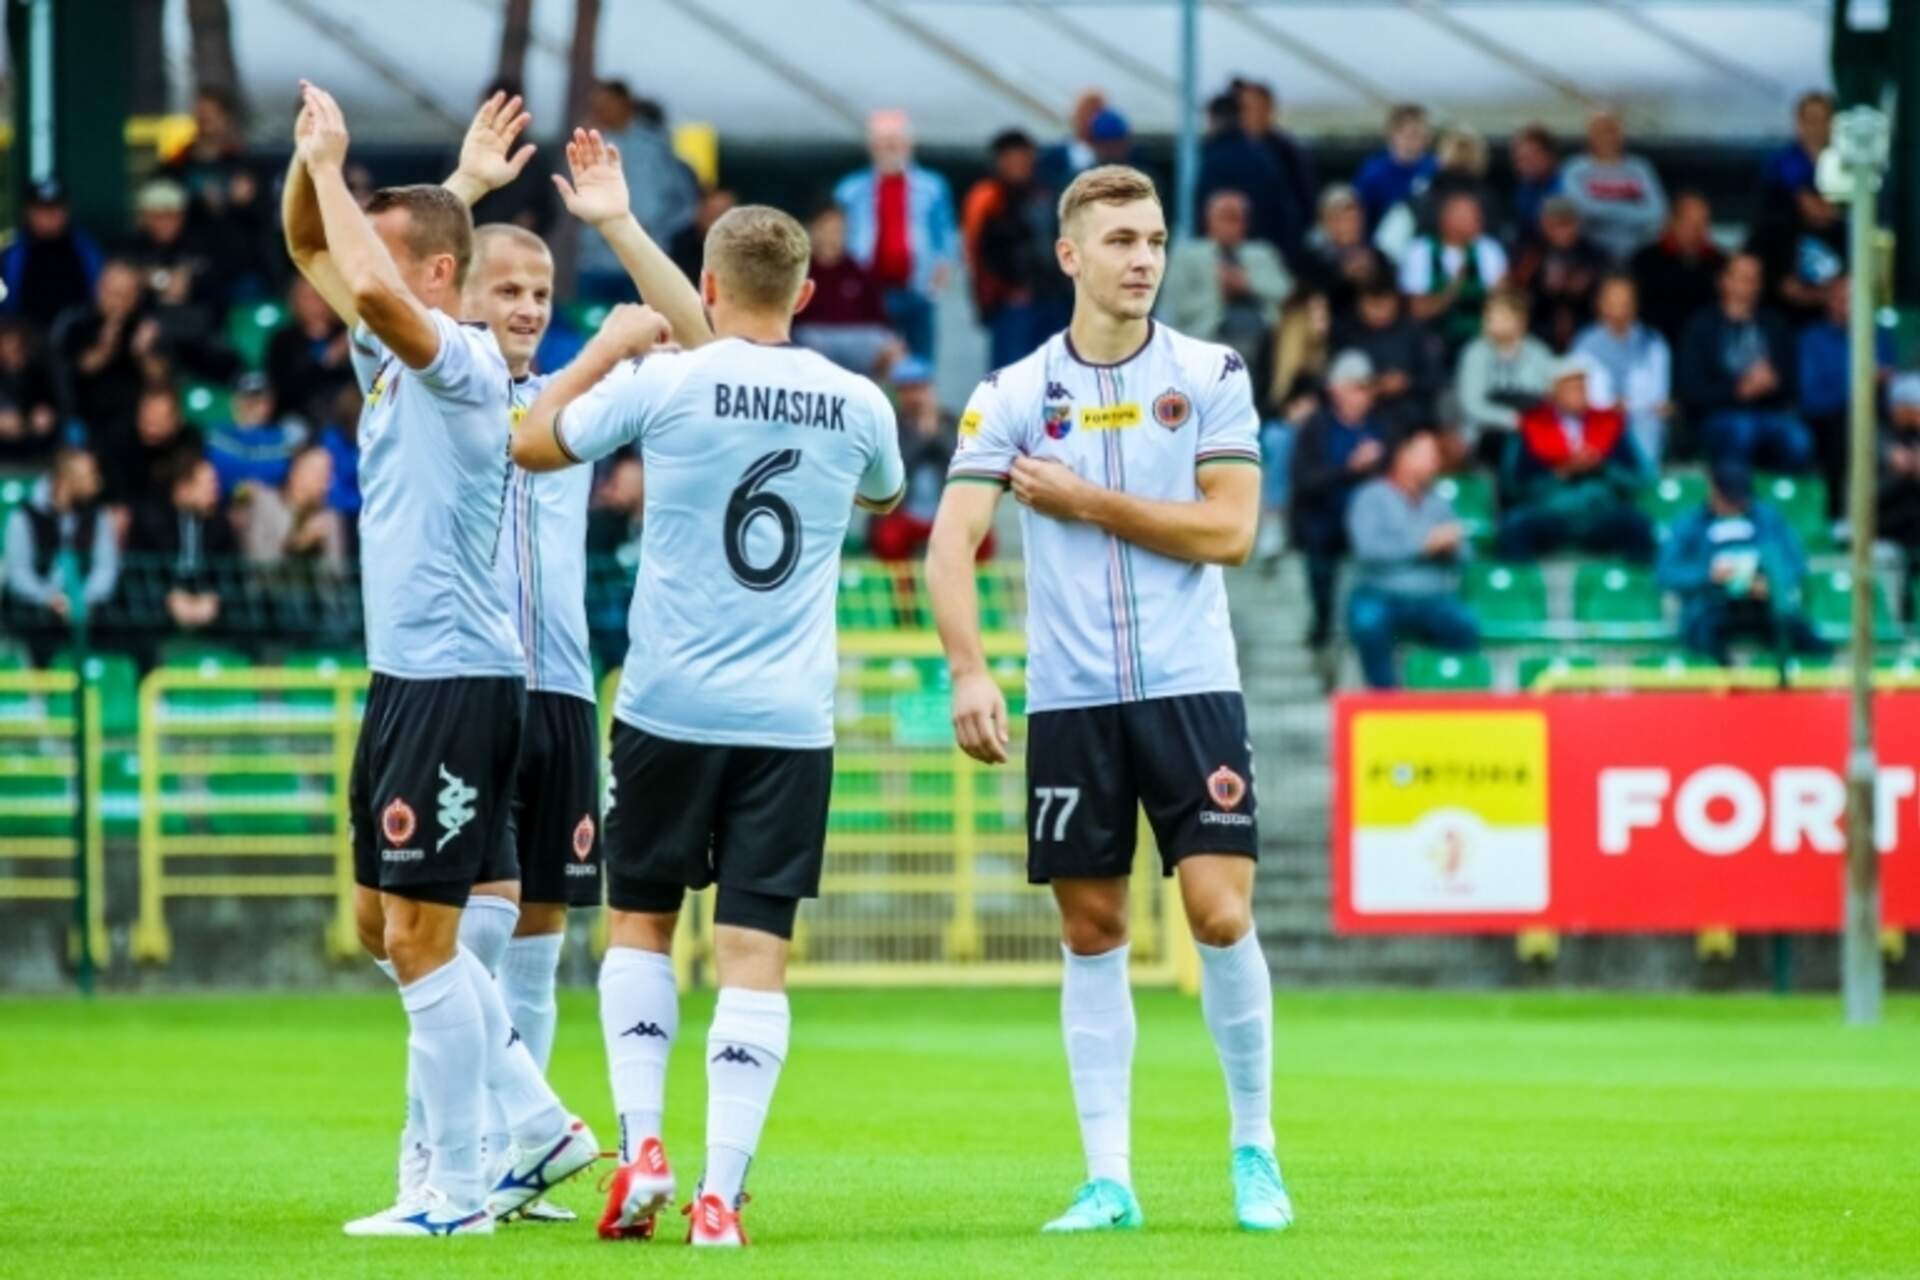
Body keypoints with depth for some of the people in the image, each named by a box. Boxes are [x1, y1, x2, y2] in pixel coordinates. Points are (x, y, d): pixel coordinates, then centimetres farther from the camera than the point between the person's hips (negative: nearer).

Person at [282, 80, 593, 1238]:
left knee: (419, 932, -8)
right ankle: (542, 1127, 22)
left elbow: (370, 287, -34)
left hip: (458, 678, -10)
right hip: (405, 675, 10)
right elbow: (314, 253, 22)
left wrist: (333, 164, -22)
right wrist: (310, 161, 3)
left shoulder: (464, 364, -15)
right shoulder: (391, 358, 12)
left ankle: (454, 1192, -3)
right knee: (387, 923, 15)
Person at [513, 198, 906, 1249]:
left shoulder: (664, 384, -7)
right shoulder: (856, 403, 2)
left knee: (638, 919, 16)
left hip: (670, 706, -1)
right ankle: (722, 1192, -7)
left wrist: (609, 344, 19)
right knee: (755, 954, 0)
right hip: (792, 718, 1)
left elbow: (532, 444, 8)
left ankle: (641, 1146, 2)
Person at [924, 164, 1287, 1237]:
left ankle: (1255, 1148, 8)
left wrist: (1085, 501, -8)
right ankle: (1109, 1179, 7)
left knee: (1221, 913, -9)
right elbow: (954, 540, -5)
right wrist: (970, 670, -20)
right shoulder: (1013, 395, 3)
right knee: (1093, 932, 3)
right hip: (1069, 698, 1)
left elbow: (1231, 530, -6)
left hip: (1192, 686, -1)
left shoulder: (1212, 375, 2)